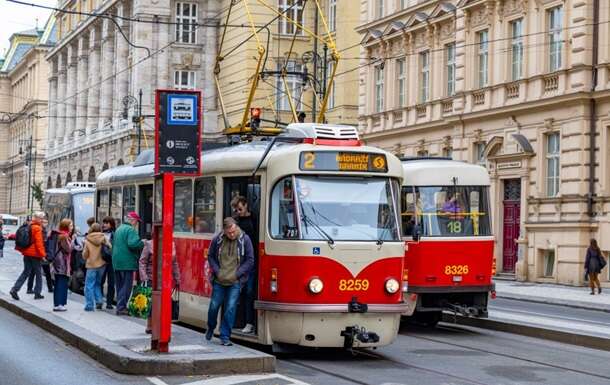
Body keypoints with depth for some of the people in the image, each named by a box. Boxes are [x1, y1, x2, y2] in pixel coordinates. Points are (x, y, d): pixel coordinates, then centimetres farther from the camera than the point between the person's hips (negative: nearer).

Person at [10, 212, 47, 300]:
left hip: (27, 253, 7)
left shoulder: (28, 226, 8)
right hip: (35, 254, -7)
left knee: (26, 272, 11)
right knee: (38, 273, 6)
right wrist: (43, 254, -15)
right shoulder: (37, 228, -15)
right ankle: (37, 293, 9)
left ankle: (14, 289, -2)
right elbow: (39, 242, -18)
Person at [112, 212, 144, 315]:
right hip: (127, 262, -9)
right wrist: (142, 243, -10)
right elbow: (132, 244, -27)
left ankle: (120, 306, 19)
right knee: (127, 285, -3)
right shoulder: (131, 229, -13)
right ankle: (121, 307, -7)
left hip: (116, 262, 9)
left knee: (120, 285, 15)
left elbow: (113, 244, 22)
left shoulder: (119, 229, 16)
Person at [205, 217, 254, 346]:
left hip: (235, 282, -2)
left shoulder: (245, 240, -6)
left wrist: (236, 274, -8)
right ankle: (211, 328, 37)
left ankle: (225, 337, 2)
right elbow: (210, 257, 10)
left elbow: (250, 260, -2)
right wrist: (217, 272, -3)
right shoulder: (217, 240, -2)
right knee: (214, 306, 9)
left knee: (230, 309, -7)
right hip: (219, 281, 2)